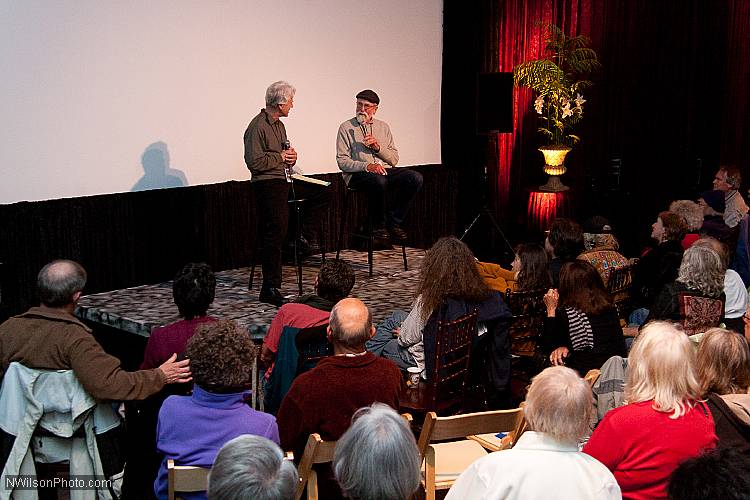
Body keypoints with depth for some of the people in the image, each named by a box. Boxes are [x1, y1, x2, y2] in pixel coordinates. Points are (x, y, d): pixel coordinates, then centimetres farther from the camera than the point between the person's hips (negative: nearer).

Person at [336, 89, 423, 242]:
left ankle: (394, 222, -12)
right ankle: (378, 225, -17)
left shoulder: (383, 127, 20)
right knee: (379, 180, -39)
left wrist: (378, 147, -5)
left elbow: (394, 159, 14)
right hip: (358, 174, -5)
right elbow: (342, 161, -3)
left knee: (415, 177, -21)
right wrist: (367, 166, -17)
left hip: (385, 170, 5)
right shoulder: (346, 127, 7)